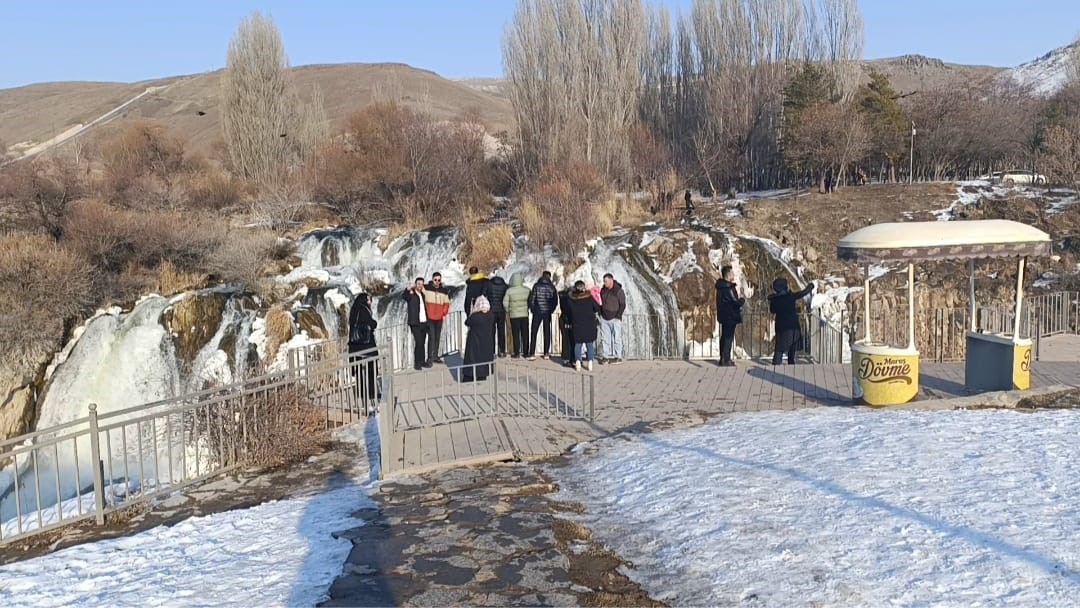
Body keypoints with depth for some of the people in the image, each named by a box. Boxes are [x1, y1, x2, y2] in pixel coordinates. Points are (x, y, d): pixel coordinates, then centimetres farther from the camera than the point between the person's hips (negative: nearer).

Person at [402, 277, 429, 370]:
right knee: (418, 342, -11)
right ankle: (417, 363, -4)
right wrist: (409, 288, -40)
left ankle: (423, 361, 17)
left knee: (423, 343, 10)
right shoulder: (411, 294, -3)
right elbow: (404, 296, -28)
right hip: (415, 323, -6)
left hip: (424, 322, 6)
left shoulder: (423, 295, 16)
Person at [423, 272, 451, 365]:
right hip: (429, 318, -4)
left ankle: (436, 356, 20)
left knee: (438, 337, 10)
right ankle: (430, 358, -6)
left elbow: (446, 303, 14)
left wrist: (444, 313, 2)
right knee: (431, 337, -10)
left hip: (439, 318, 4)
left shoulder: (444, 291, 7)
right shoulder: (426, 288, -4)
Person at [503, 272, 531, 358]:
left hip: (514, 315, -2)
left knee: (516, 334, 3)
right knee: (525, 334, 9)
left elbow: (505, 303, -7)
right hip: (525, 315, 2)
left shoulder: (509, 291, -11)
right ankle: (525, 352, 12)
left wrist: (508, 311, 10)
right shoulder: (527, 290, -6)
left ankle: (517, 352, 3)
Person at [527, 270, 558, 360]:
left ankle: (532, 354, -4)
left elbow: (531, 298, -7)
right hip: (547, 313, 2)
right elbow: (556, 300, 1)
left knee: (533, 332, 3)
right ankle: (546, 353, 12)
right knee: (547, 332, 11)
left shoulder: (536, 285, -6)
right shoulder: (552, 287, -1)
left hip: (537, 312, -2)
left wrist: (532, 309, 8)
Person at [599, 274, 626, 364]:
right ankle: (607, 356, 13)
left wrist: (617, 317, -14)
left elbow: (623, 305, -8)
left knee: (616, 338, -2)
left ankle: (618, 357, 4)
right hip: (604, 319, 6)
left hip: (615, 319, -5)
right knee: (605, 338, 6)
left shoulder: (619, 291, -8)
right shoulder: (603, 290, 9)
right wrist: (600, 314, 8)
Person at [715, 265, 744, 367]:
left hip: (724, 316, 10)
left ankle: (723, 358, 23)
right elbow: (736, 303, -21)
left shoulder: (721, 286, 9)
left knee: (724, 337, 15)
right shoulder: (728, 288, -22)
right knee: (728, 337, -4)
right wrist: (742, 300, -2)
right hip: (730, 317, -10)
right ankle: (726, 360, -1)